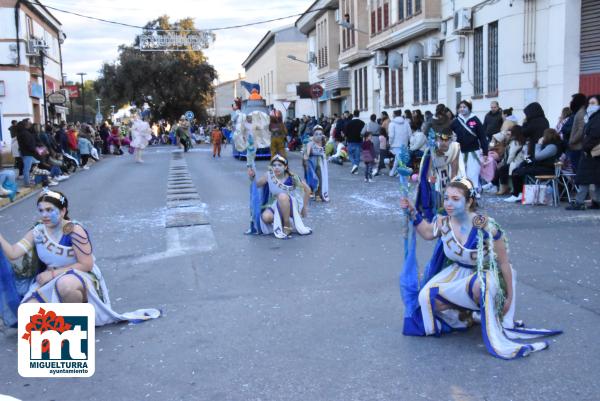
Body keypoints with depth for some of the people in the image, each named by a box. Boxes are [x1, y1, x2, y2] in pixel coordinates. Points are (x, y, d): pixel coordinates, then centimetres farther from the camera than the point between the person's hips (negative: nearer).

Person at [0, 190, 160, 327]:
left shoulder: (74, 230, -18)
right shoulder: (37, 232, 0)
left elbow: (87, 265, -20)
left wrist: (53, 273, -20)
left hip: (83, 278, -6)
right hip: (51, 283, 6)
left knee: (65, 284, -41)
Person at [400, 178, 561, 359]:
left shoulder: (486, 227, -27)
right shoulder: (444, 222, -13)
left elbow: (504, 263, -17)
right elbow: (428, 233, 11)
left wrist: (510, 297, -11)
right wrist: (412, 212, -4)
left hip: (484, 275, -5)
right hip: (457, 272, 5)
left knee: (478, 285, -40)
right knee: (427, 297, -16)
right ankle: (468, 316, 8)